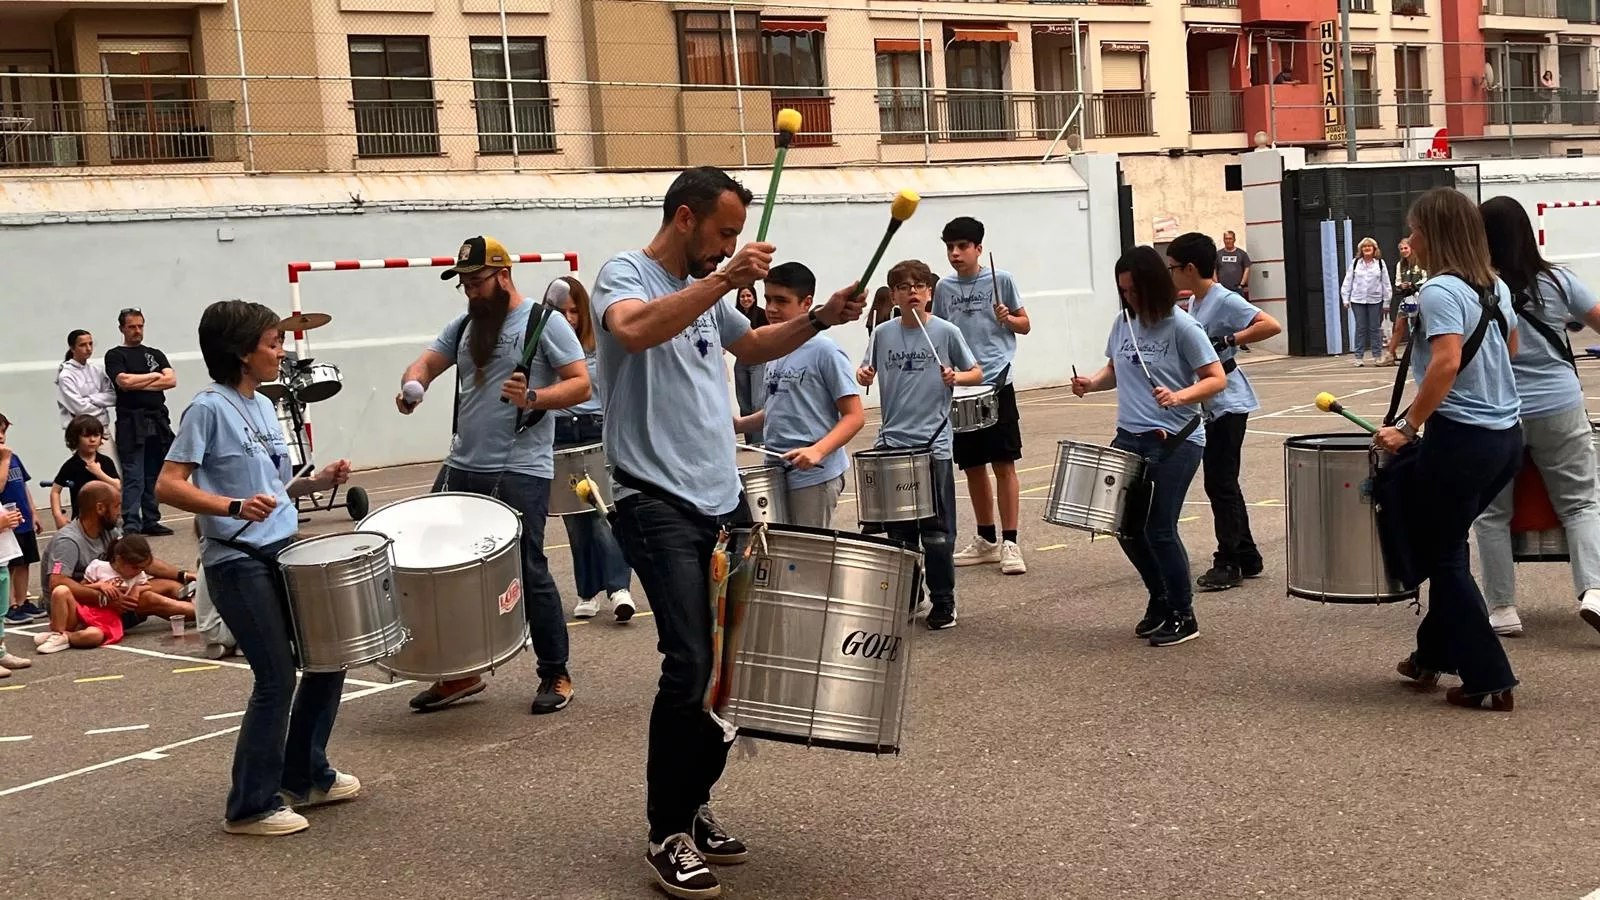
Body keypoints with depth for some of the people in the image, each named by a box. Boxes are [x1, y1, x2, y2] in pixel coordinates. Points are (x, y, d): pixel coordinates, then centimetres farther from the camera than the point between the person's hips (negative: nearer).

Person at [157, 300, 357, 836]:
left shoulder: (263, 406, 13)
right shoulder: (209, 409, -11)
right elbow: (168, 485, -18)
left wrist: (316, 483, 4)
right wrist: (233, 506, -30)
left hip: (283, 552, 9)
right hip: (238, 563, -9)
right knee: (277, 678, -7)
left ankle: (306, 777, 28)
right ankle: (251, 807, 6)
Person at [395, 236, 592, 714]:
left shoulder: (544, 321, -5)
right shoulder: (464, 325, 15)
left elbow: (581, 385, -9)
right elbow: (426, 363, 11)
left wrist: (532, 397, -25)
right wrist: (413, 383, -12)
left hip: (521, 473, -7)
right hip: (462, 468, 7)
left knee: (528, 572, -2)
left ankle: (556, 675, 12)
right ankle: (459, 671, 23)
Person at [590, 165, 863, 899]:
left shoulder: (703, 291, 16)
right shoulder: (624, 274, -7)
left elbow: (753, 347, 33)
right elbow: (635, 332, -31)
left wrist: (820, 319, 18)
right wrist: (724, 280, -35)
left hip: (724, 501, 8)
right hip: (658, 505, -8)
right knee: (690, 665, -13)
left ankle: (694, 805, 23)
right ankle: (668, 836, 0)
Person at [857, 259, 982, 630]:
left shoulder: (946, 332, -3)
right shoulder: (883, 334, 5)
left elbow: (977, 372, 3)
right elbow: (871, 371, 16)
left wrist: (956, 377, -16)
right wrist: (864, 375, -6)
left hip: (934, 445, -3)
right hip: (892, 443, 3)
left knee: (936, 530, 1)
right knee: (897, 530, 10)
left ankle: (943, 603, 11)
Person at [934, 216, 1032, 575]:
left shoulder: (1001, 280, -1)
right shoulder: (944, 288, 9)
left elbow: (1025, 326, 5)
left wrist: (1007, 318, -15)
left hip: (996, 385, -4)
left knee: (1003, 464, -5)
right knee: (972, 466, 10)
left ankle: (1010, 542, -2)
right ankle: (986, 539, 22)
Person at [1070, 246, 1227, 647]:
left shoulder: (1181, 326, -11)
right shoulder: (1124, 323, 8)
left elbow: (1217, 379, -11)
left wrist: (1179, 396, -28)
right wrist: (1091, 383, 1)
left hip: (1175, 442, -7)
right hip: (1129, 437, 7)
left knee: (1159, 529, -6)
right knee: (1125, 524, 10)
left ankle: (1183, 617, 12)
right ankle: (1159, 598, 32)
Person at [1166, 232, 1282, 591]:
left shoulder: (1225, 301, -16)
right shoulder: (1196, 303, 11)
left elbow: (1271, 326, -25)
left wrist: (1227, 341, -25)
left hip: (1228, 403, -10)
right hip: (1210, 405, 10)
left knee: (1220, 483, -6)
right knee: (1222, 483, 14)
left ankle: (1228, 563, 2)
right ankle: (1247, 558, 23)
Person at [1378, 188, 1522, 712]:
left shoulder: (1441, 290, -16)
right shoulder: (1495, 287, 11)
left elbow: (1447, 362, -27)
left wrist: (1408, 427, -22)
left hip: (1461, 438, -9)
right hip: (1507, 437, 9)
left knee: (1443, 556, 4)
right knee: (1446, 544, 21)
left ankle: (1489, 679, 6)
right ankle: (1433, 655, 28)